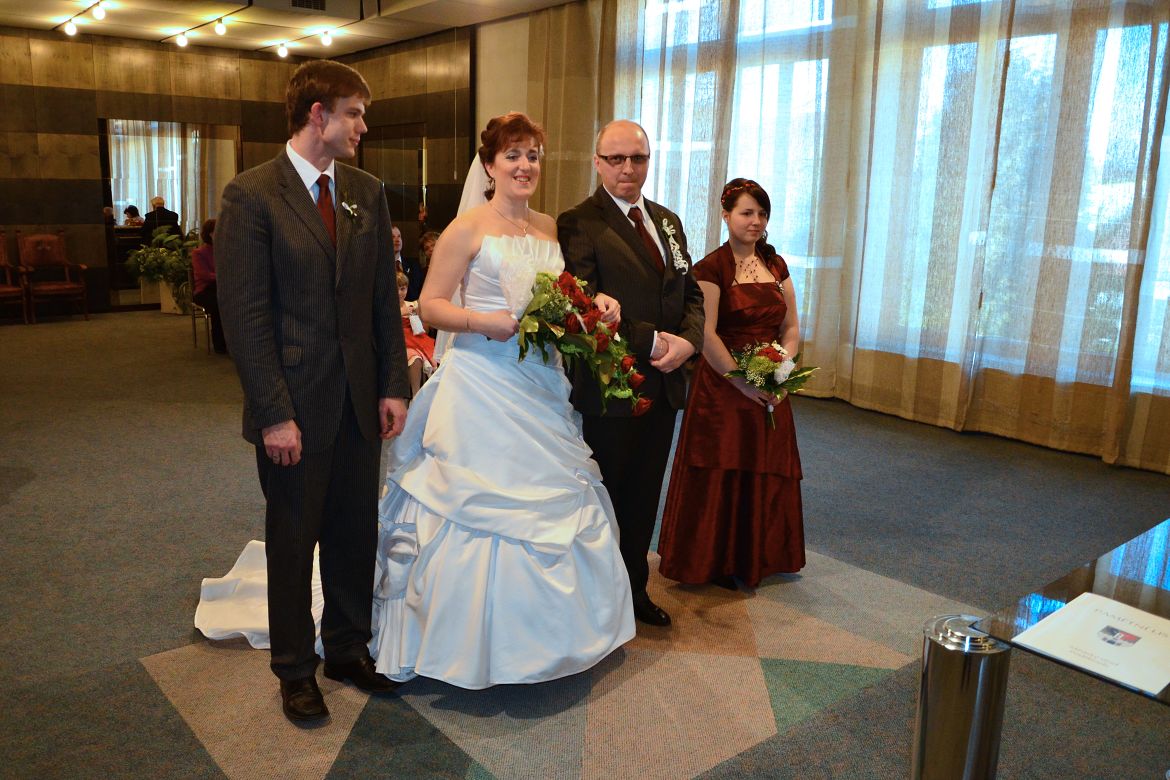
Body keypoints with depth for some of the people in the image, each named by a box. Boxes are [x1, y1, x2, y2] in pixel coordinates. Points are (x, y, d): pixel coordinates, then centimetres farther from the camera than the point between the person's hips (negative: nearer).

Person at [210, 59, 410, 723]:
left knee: (357, 535, 15)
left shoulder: (368, 192, 7)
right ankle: (296, 669, 30)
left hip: (360, 401, 5)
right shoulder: (251, 195, -9)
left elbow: (385, 296, 8)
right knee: (293, 541, 11)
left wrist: (394, 386, 2)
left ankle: (348, 649, 35)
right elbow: (245, 314, -12)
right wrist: (275, 414, -15)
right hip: (294, 407, -4)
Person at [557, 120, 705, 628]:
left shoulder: (668, 221, 14)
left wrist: (688, 341, -7)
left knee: (644, 496, 17)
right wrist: (652, 341, -18)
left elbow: (690, 293, 13)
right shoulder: (578, 224, -9)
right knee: (604, 496, 8)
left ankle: (634, 589, 33)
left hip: (665, 383, 7)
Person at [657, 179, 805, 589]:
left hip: (770, 388, 6)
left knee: (767, 473, 12)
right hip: (722, 386, -5)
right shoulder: (712, 268, -9)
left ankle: (759, 558, 30)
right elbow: (706, 335, -16)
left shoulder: (776, 265, 9)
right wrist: (743, 382, -18)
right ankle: (717, 562, 21)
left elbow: (791, 328, 9)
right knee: (721, 474, 3)